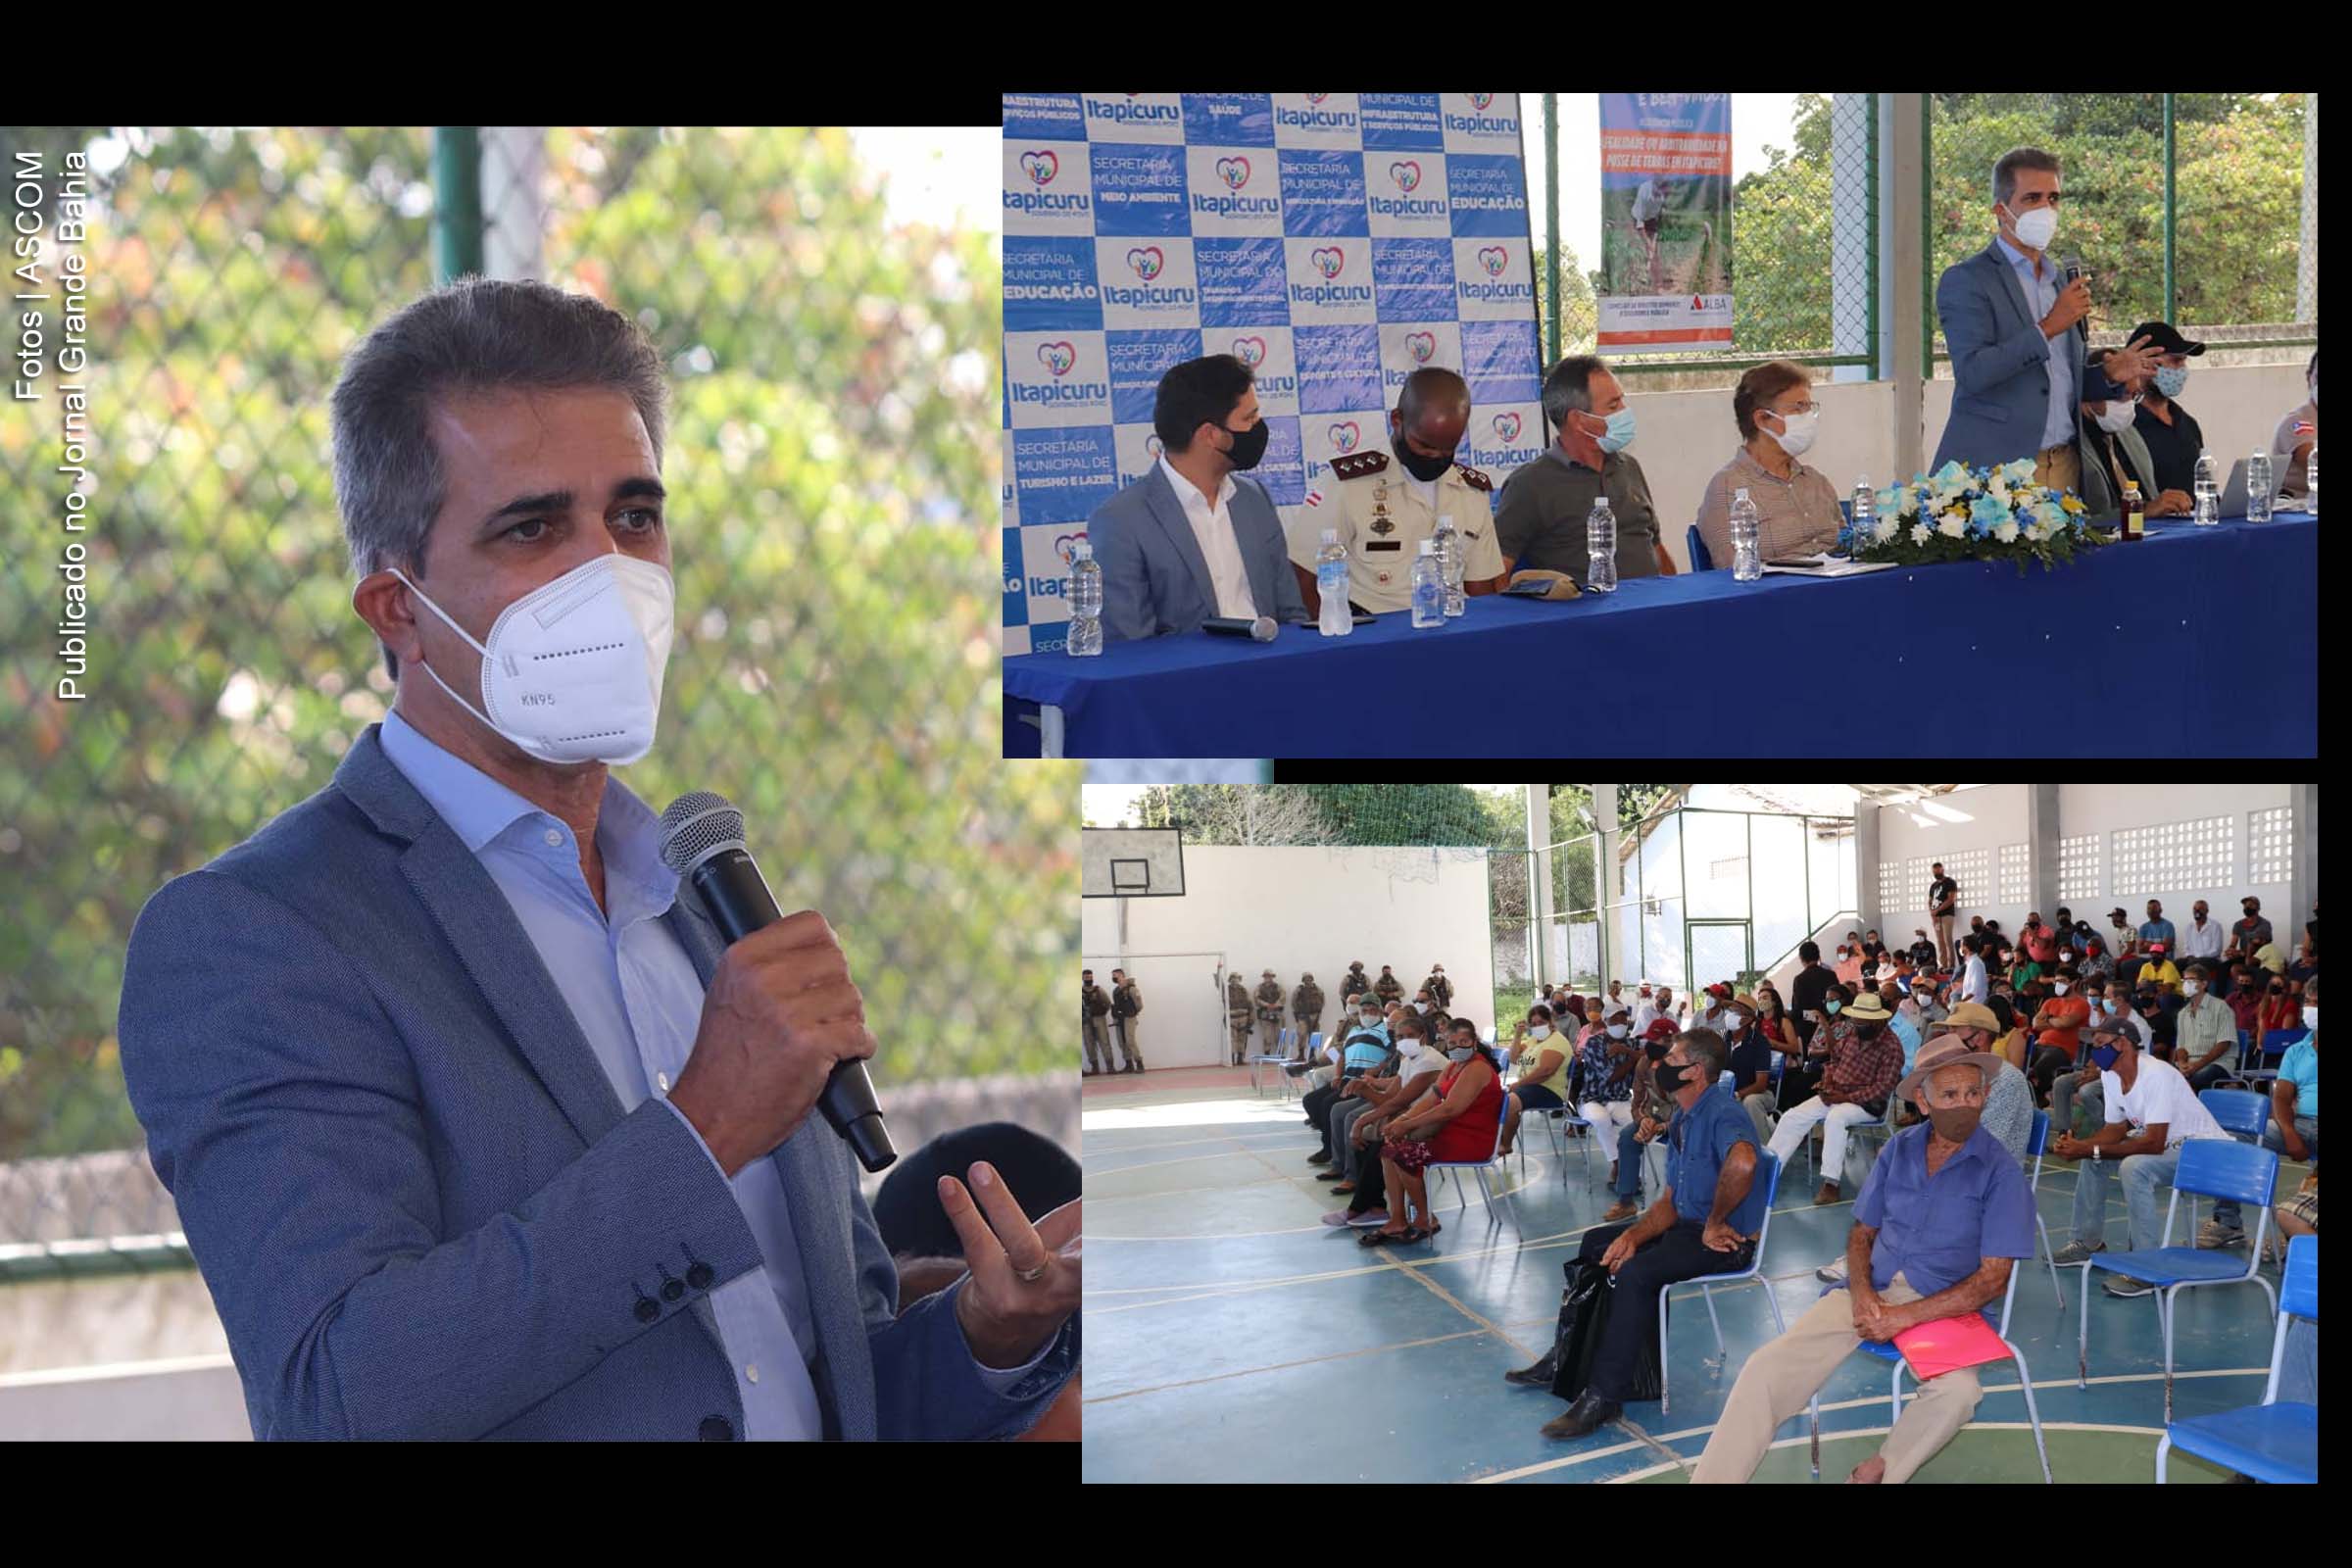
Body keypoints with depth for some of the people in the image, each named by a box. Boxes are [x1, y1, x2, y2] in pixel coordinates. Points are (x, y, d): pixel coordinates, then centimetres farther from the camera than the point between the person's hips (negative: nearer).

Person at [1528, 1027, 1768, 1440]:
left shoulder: (1722, 1113, -19)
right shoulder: (1681, 1120, 13)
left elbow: (1742, 1163, -42)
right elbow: (1669, 1201, 12)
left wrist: (1713, 1225, -29)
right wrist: (1633, 1236, -6)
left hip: (1727, 1240, -11)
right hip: (1687, 1227, 11)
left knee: (1636, 1274, -29)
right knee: (1596, 1243, 14)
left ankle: (1604, 1397, -24)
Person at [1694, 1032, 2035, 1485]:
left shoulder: (2000, 1171, -7)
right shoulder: (1899, 1148, 6)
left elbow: (1993, 1278, -11)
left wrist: (1903, 1317, -17)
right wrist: (1862, 1293, -9)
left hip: (1942, 1307, -3)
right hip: (1872, 1292, 3)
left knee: (1958, 1389, -35)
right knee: (1766, 1370, -16)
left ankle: (1880, 1469, -11)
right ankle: (1712, 1478, -9)